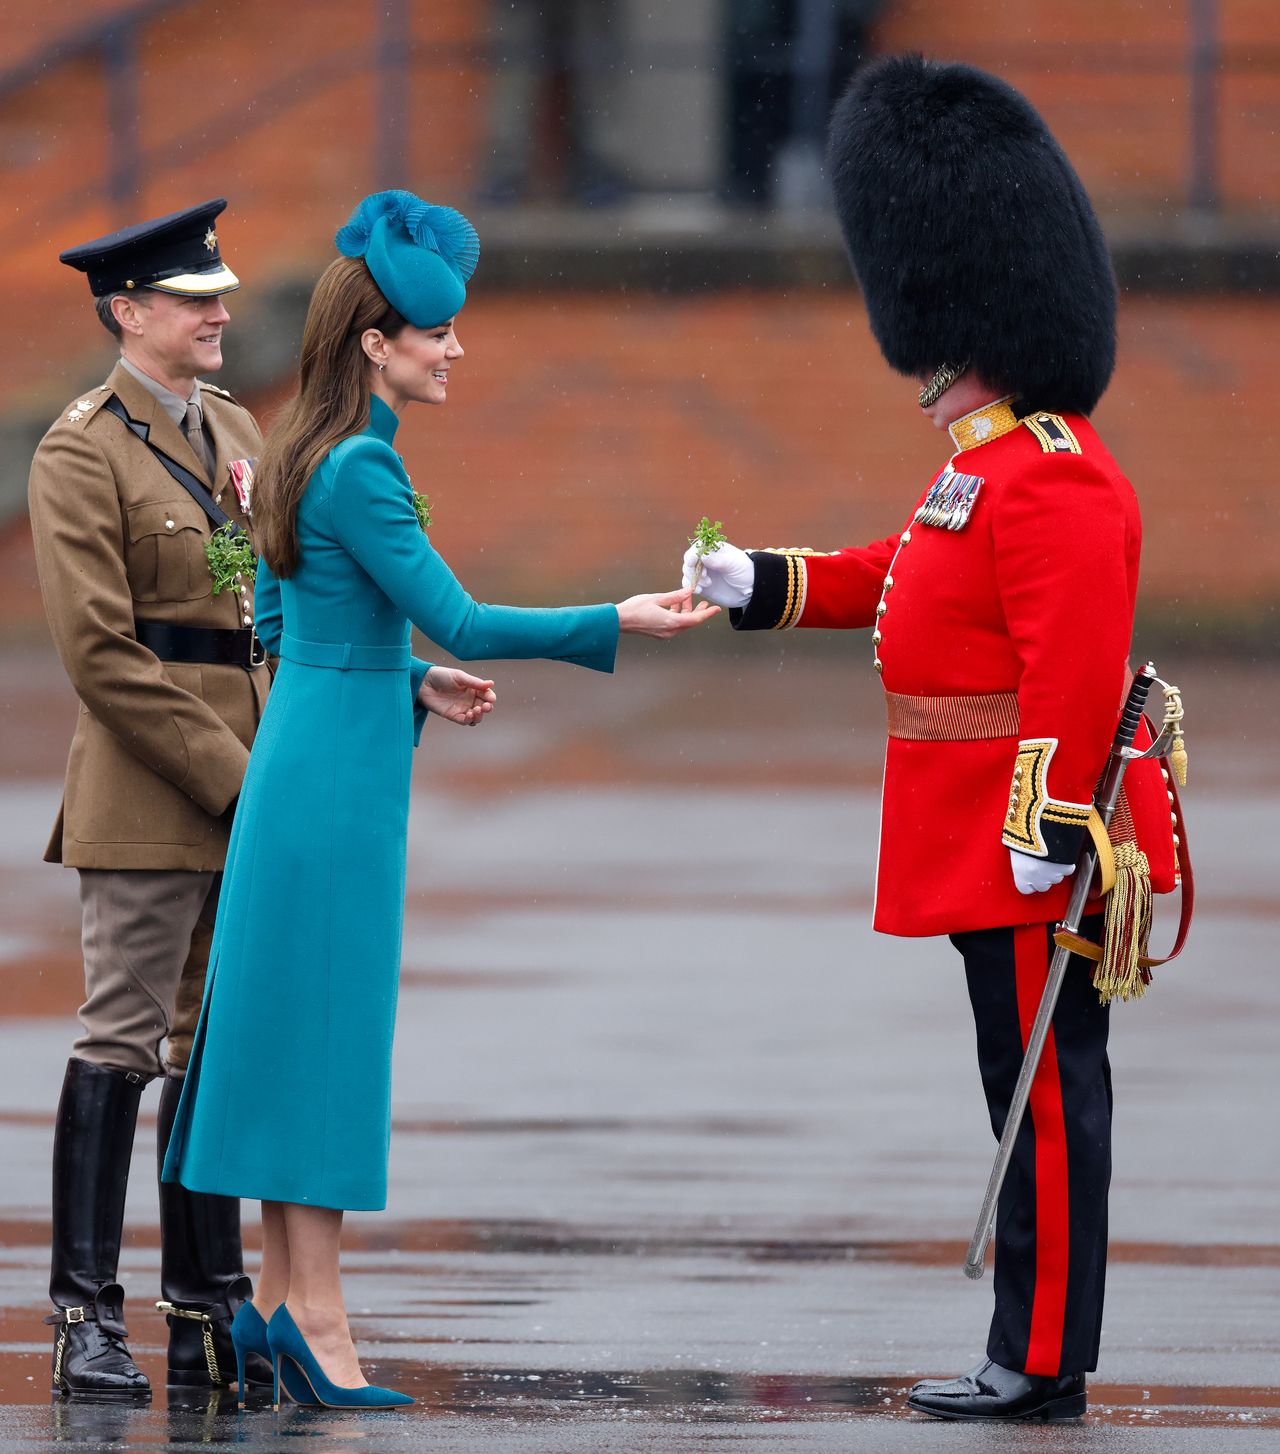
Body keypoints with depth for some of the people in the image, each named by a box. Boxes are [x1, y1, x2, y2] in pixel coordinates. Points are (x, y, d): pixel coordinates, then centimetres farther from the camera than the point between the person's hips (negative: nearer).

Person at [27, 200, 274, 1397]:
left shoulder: (235, 432, 15)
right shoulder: (83, 452, -9)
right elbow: (100, 651, -14)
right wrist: (225, 775, -15)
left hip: (246, 790, 7)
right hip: (147, 795, -7)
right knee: (122, 1044, -6)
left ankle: (208, 1317, 14)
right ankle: (87, 1319, -3)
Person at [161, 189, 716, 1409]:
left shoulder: (306, 457, 12)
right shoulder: (359, 468, -18)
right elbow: (459, 620, -19)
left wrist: (412, 684, 14)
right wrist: (617, 624, -16)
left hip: (305, 751, 10)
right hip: (341, 773, -10)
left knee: (304, 1026, 12)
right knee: (329, 1023, -6)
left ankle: (278, 1296, 16)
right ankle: (315, 1312, -4)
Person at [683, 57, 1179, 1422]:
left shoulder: (1052, 479, -19)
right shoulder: (982, 465, 14)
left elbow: (1076, 672, -25)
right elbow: (903, 578, 30)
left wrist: (1043, 836, -27)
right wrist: (760, 584, 29)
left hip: (1032, 851, -10)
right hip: (985, 847, 10)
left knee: (1047, 1096, -4)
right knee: (1032, 1092, 12)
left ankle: (1041, 1361, 0)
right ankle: (1035, 1348, 17)